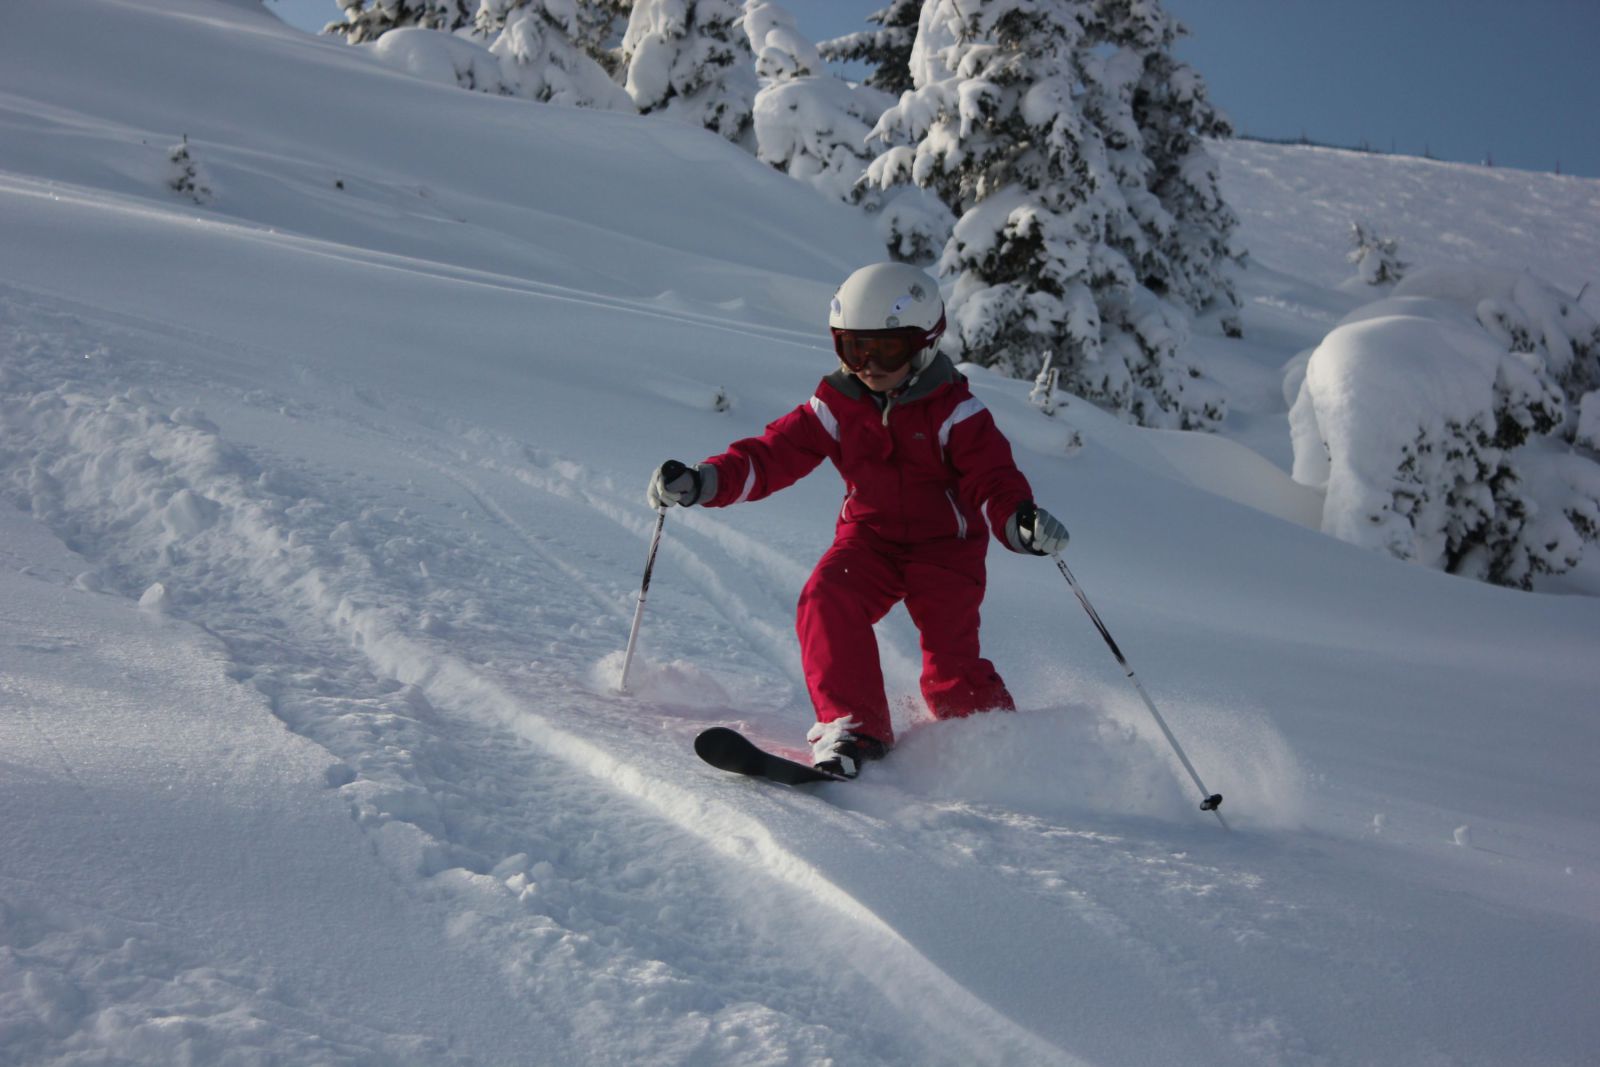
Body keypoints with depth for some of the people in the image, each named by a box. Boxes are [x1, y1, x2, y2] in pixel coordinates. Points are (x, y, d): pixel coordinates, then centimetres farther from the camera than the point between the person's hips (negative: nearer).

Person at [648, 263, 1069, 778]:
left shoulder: (955, 412, -11)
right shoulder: (836, 406, -3)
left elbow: (992, 479, -17)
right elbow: (774, 454, -7)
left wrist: (1020, 521, -41)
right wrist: (701, 482, -23)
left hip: (946, 546, -3)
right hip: (870, 537, 3)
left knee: (952, 665, -13)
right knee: (826, 600, -27)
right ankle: (852, 727, -20)